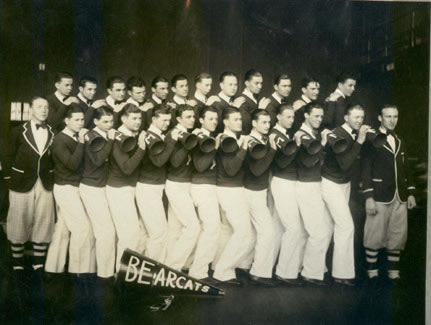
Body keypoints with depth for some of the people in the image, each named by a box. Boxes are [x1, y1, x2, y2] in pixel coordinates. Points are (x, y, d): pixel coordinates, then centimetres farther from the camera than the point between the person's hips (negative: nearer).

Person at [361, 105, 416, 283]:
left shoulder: (400, 141, 16)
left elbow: (406, 169, 18)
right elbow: (366, 170, -6)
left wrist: (410, 193, 11)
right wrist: (368, 197, -11)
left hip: (400, 198, 5)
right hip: (379, 197, -5)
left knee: (398, 236, 6)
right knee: (375, 236, -2)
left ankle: (393, 273, 16)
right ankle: (372, 273, 10)